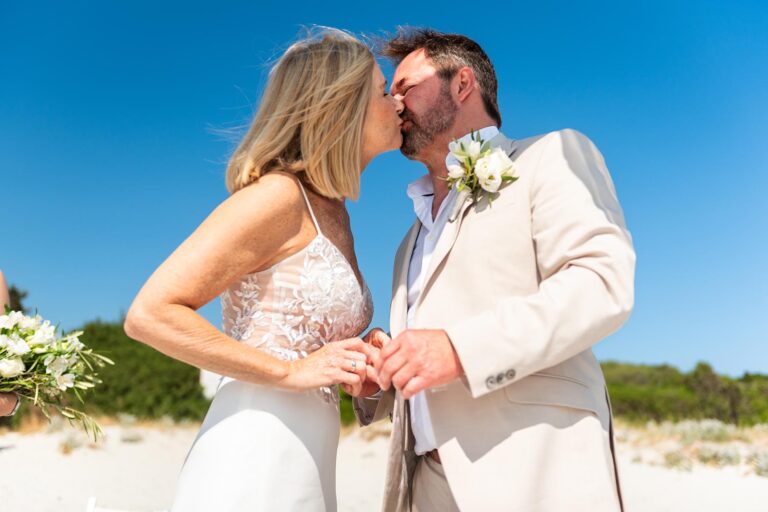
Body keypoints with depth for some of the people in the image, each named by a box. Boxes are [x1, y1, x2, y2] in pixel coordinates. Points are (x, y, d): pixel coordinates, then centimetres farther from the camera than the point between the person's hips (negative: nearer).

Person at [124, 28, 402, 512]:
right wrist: (292, 371, -19)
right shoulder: (279, 194, -14)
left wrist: (361, 371, 0)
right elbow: (150, 313, -18)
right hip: (254, 460, -8)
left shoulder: (333, 214, 11)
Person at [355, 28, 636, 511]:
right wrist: (378, 375, 4)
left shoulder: (551, 155, 3)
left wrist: (460, 347, -23)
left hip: (532, 472, -6)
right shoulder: (417, 236, 23)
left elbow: (603, 282, -14)